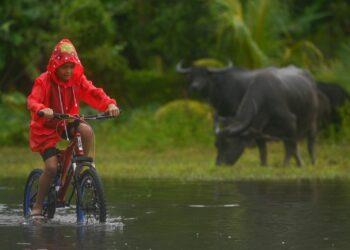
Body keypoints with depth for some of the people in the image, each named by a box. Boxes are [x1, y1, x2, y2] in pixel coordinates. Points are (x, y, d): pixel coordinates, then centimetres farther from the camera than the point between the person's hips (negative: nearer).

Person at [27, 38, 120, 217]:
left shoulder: (78, 81, -6)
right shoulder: (44, 81, -17)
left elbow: (94, 94, -17)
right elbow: (33, 100, -31)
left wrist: (109, 104, -37)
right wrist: (42, 110, -54)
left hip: (67, 123, 4)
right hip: (46, 128, -4)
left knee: (86, 130, -30)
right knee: (52, 167, -18)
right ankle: (38, 206, -3)